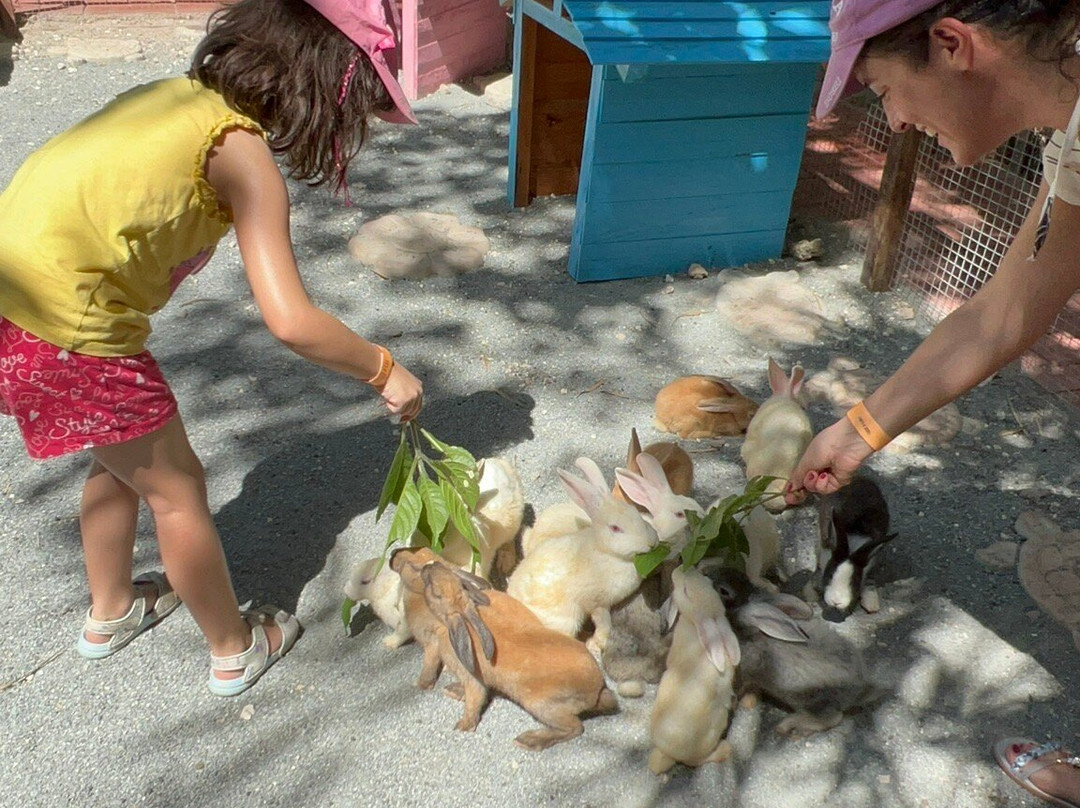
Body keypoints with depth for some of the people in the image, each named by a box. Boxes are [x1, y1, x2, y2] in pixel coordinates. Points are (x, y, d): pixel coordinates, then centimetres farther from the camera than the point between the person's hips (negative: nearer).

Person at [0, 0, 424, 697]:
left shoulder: (183, 94, 9)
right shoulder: (244, 152, -15)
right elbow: (291, 321, -22)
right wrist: (384, 370, -8)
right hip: (66, 332, -8)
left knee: (123, 457, 27)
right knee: (177, 487, 10)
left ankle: (110, 613, 49)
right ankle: (235, 651, 31)